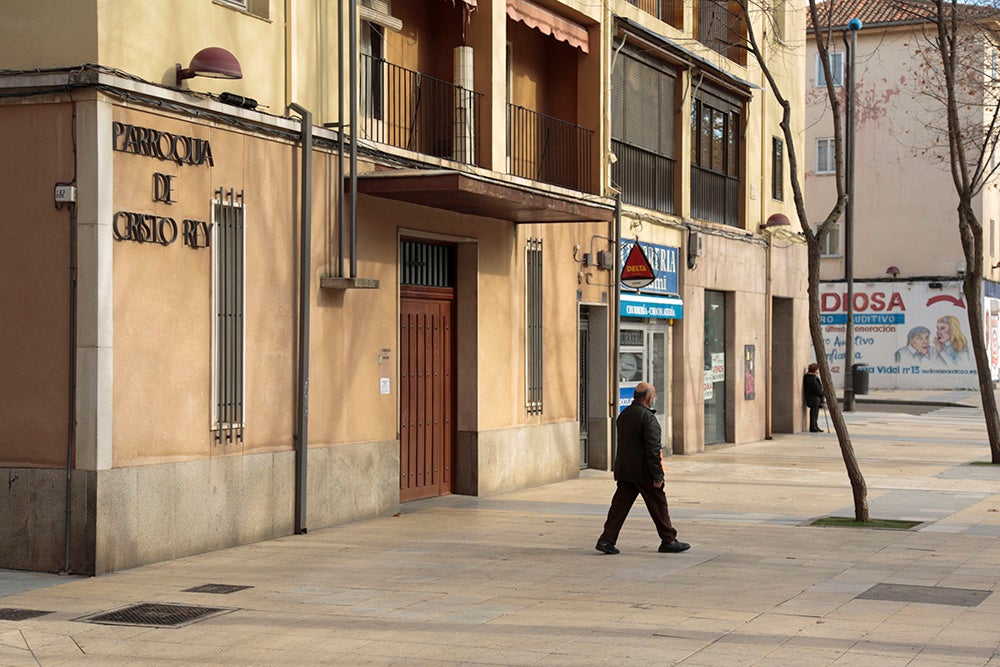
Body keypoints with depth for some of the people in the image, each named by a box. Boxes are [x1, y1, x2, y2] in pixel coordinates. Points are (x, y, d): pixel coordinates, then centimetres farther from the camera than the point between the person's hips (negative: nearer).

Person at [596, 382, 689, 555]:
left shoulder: (623, 415, 9)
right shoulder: (648, 417, -17)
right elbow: (652, 449, -20)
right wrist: (657, 475, -17)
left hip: (624, 470, 7)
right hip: (643, 472, -7)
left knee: (620, 505, 7)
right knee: (658, 505, 6)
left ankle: (607, 539, 0)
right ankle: (668, 540, 16)